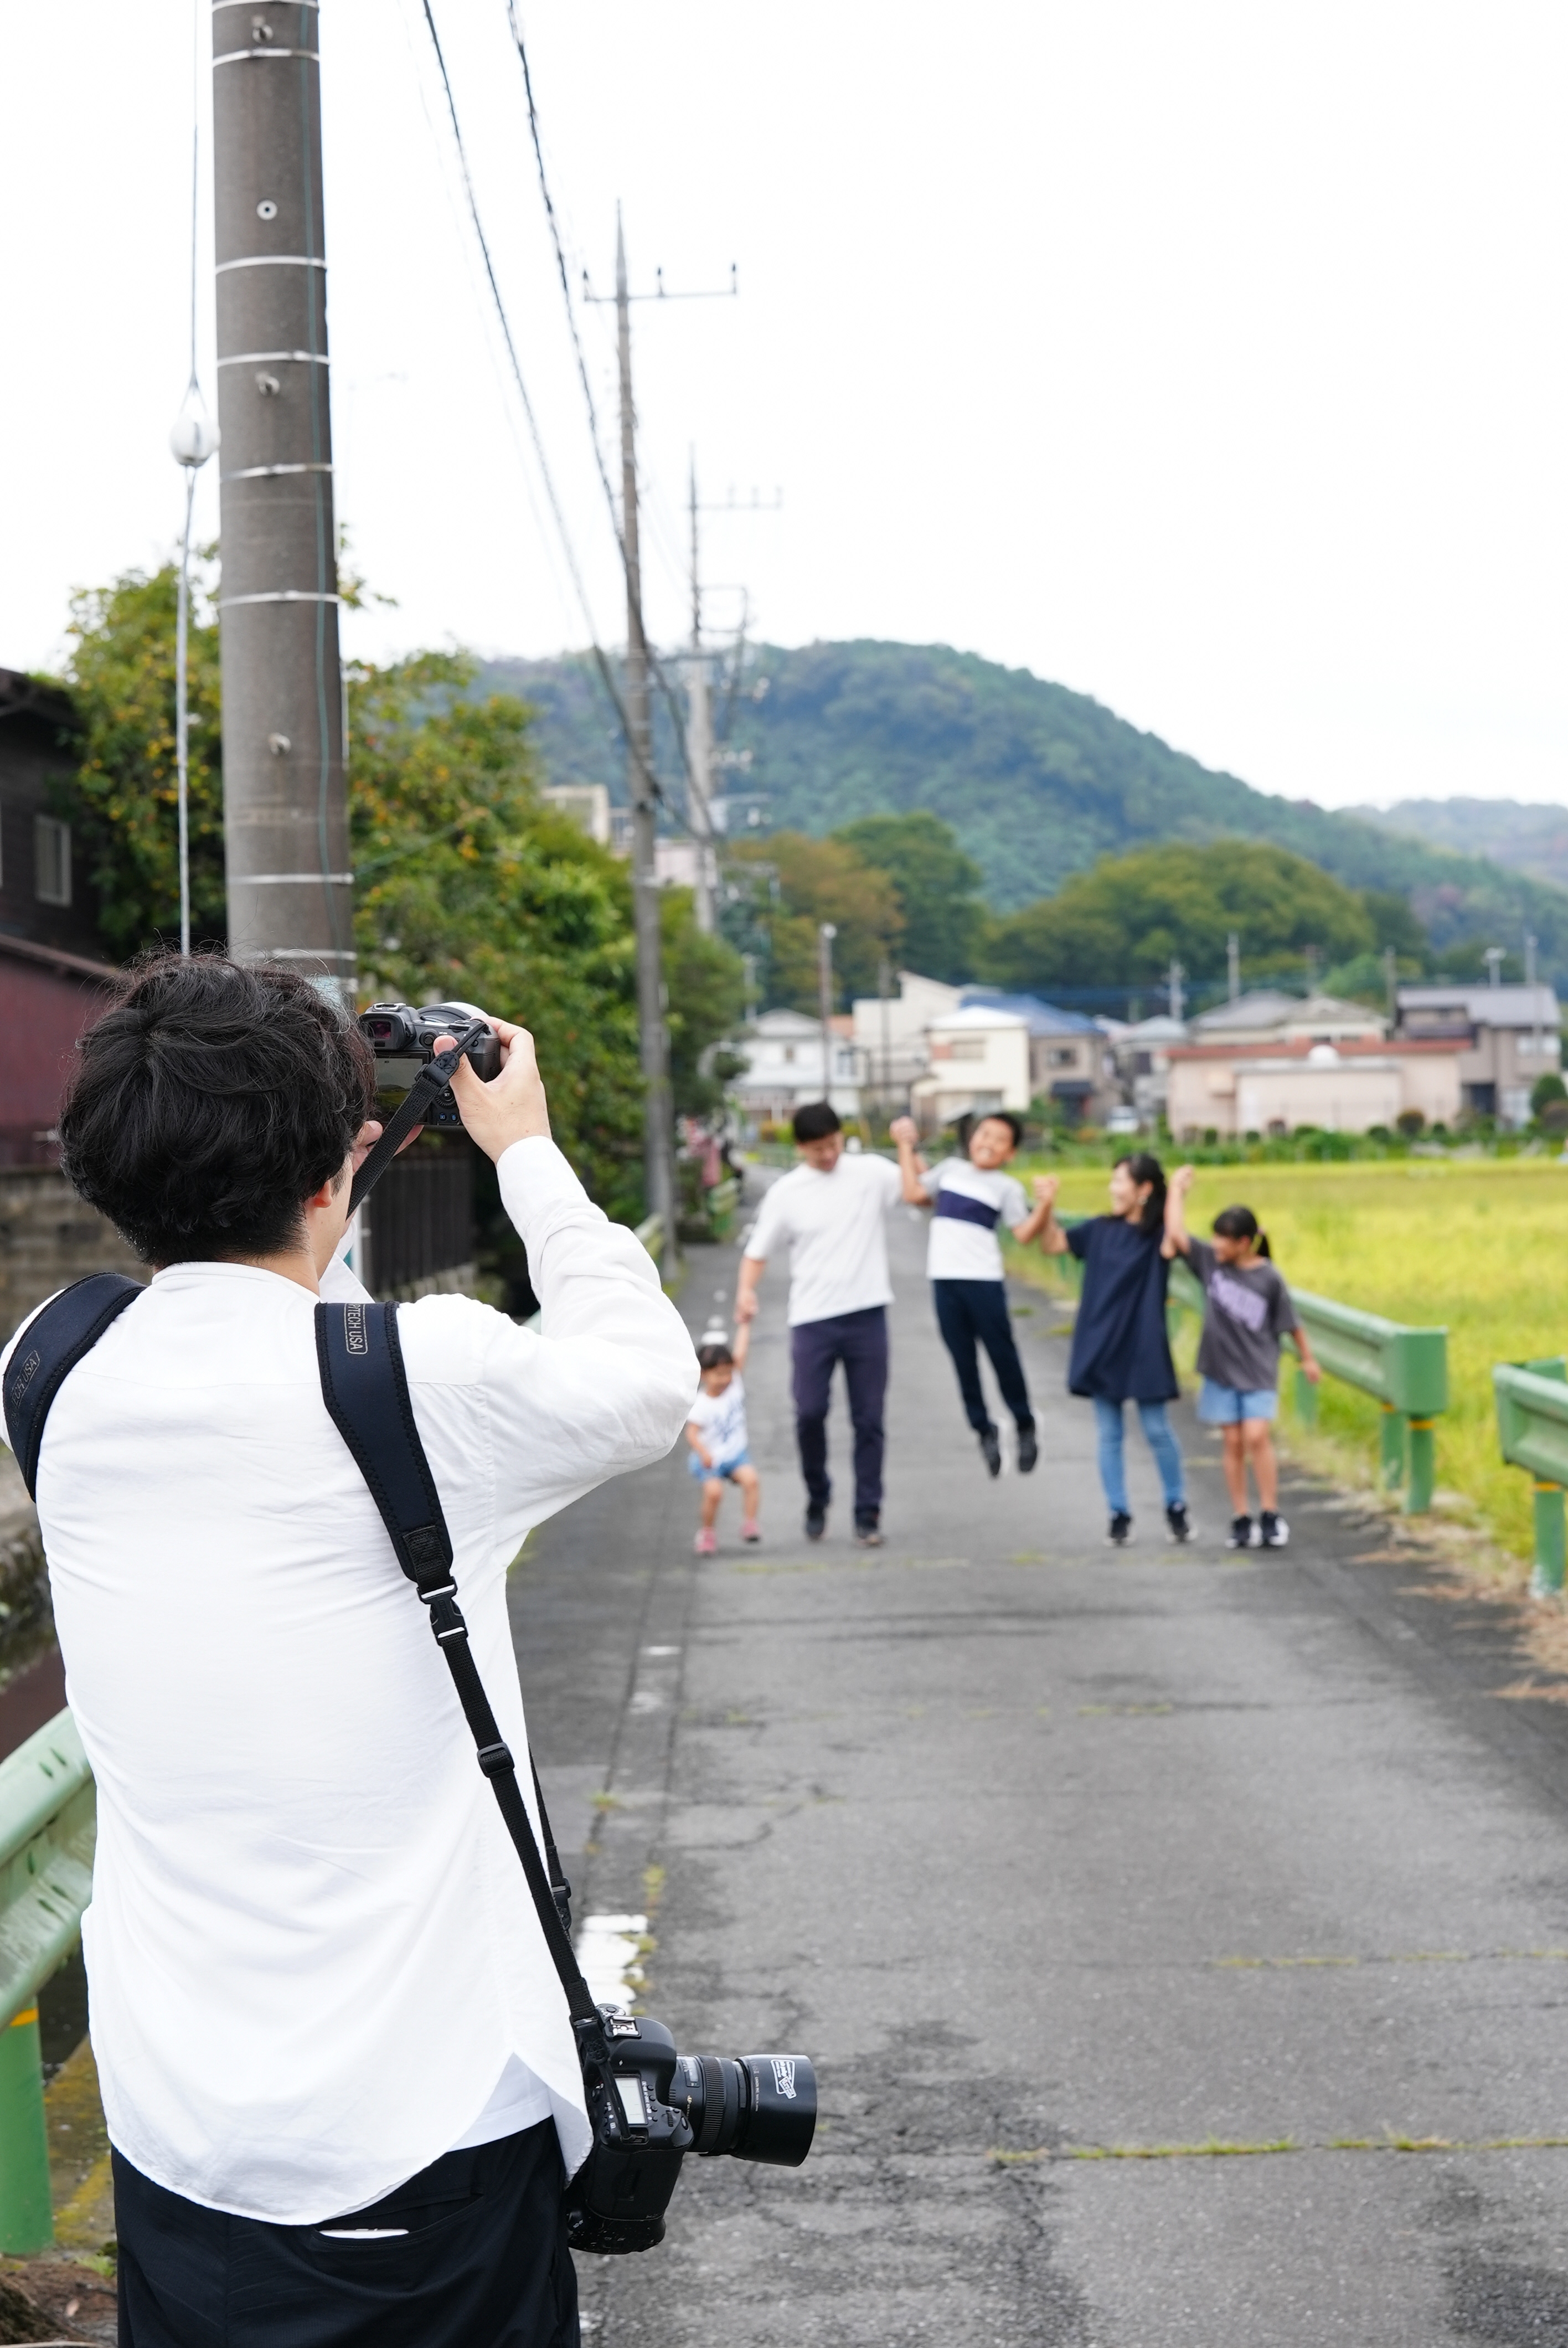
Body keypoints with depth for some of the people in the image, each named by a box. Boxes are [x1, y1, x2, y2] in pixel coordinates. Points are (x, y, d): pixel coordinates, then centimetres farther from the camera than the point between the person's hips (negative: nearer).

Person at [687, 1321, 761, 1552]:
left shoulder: (735, 1385, -1)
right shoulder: (700, 1404, -12)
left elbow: (740, 1353, -5)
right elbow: (692, 1432, -17)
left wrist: (745, 1324, -9)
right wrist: (703, 1453, -33)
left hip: (737, 1454, 3)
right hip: (711, 1459, -3)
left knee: (751, 1479, -24)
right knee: (713, 1491, -23)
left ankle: (750, 1523, -14)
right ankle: (708, 1531, 0)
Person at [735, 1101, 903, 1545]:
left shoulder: (871, 1172, 2)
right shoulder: (787, 1192, 2)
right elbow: (758, 1250, 7)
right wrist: (746, 1289, -12)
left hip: (867, 1315, 0)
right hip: (812, 1320, 0)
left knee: (869, 1419, 3)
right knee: (809, 1412, -6)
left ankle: (868, 1515, 11)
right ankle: (817, 1501, 18)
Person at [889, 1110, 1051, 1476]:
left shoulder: (1007, 1187, 4)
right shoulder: (951, 1169, 14)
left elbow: (1024, 1234, -4)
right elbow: (914, 1193, 11)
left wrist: (1045, 1205, -18)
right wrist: (907, 1147, 12)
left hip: (983, 1280, -3)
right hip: (944, 1278, 3)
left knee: (1002, 1353, 1)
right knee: (963, 1358, 4)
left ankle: (1025, 1426, 17)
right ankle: (984, 1429, 14)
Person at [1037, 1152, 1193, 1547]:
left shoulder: (1158, 1233, -6)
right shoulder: (1100, 1229, 4)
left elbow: (1171, 1247, -27)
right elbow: (1053, 1245, 5)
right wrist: (1048, 1207, -9)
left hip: (1144, 1349, -3)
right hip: (1100, 1346, 3)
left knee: (1157, 1431, 3)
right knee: (1109, 1435, 6)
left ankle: (1177, 1507, 19)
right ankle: (1119, 1515, 14)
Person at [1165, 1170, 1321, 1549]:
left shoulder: (1269, 1278, -10)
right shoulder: (1209, 1262, -3)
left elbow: (1290, 1323, -2)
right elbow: (1176, 1234, -10)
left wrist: (1308, 1359, 5)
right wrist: (1177, 1189, -7)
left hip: (1258, 1372, -3)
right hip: (1221, 1371, 3)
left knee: (1257, 1436, -12)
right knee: (1233, 1443, 5)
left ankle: (1270, 1516, -3)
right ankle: (1241, 1520, 10)